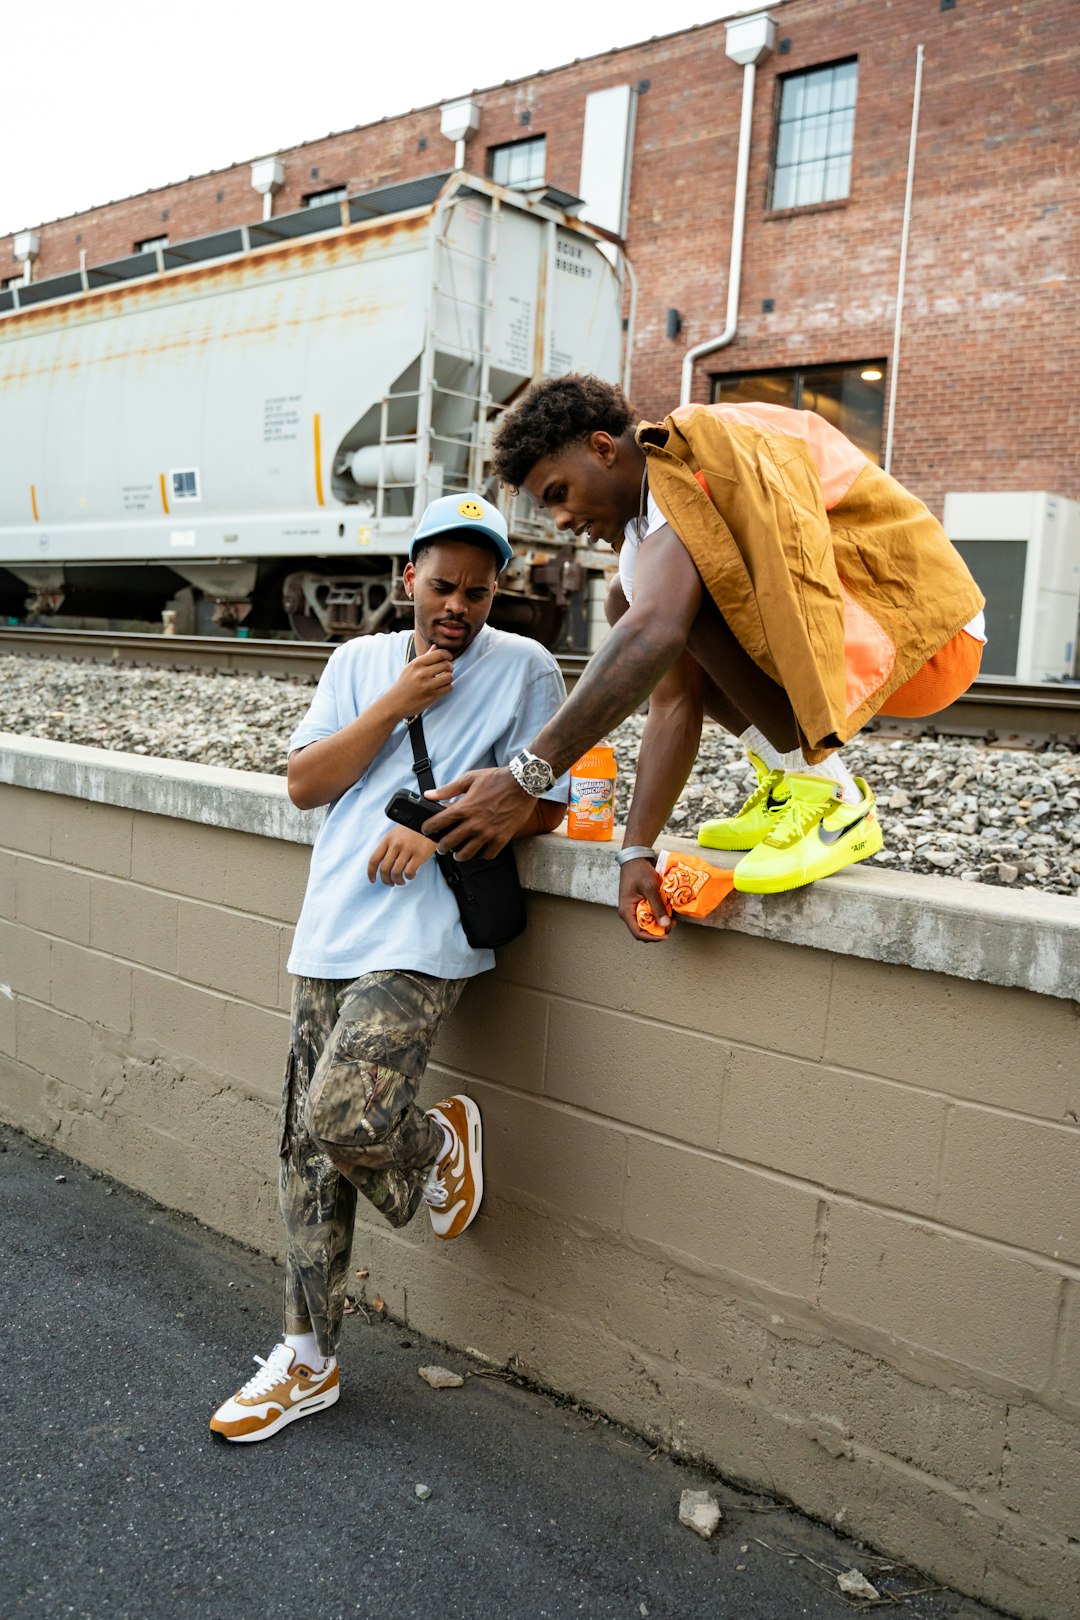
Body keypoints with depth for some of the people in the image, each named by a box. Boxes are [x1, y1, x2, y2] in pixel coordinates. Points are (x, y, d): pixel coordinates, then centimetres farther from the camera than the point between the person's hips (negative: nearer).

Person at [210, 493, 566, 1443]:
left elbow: (546, 804, -2)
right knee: (308, 1150, 9)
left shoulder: (525, 669, 1)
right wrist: (396, 704, -6)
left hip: (423, 941, -5)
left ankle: (441, 1142, 15)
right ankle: (308, 1363, 25)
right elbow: (305, 783, 5)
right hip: (331, 934, 6)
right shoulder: (361, 661, 14)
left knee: (343, 1119, -21)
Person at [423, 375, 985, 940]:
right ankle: (787, 779, 3)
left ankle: (829, 797, -16)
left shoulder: (689, 455, -18)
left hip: (926, 630, -9)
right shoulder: (645, 529, 9)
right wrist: (636, 852, -6)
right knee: (627, 600, 6)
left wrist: (526, 776, -37)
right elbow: (672, 703, 2)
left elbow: (655, 637, -35)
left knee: (672, 601, -27)